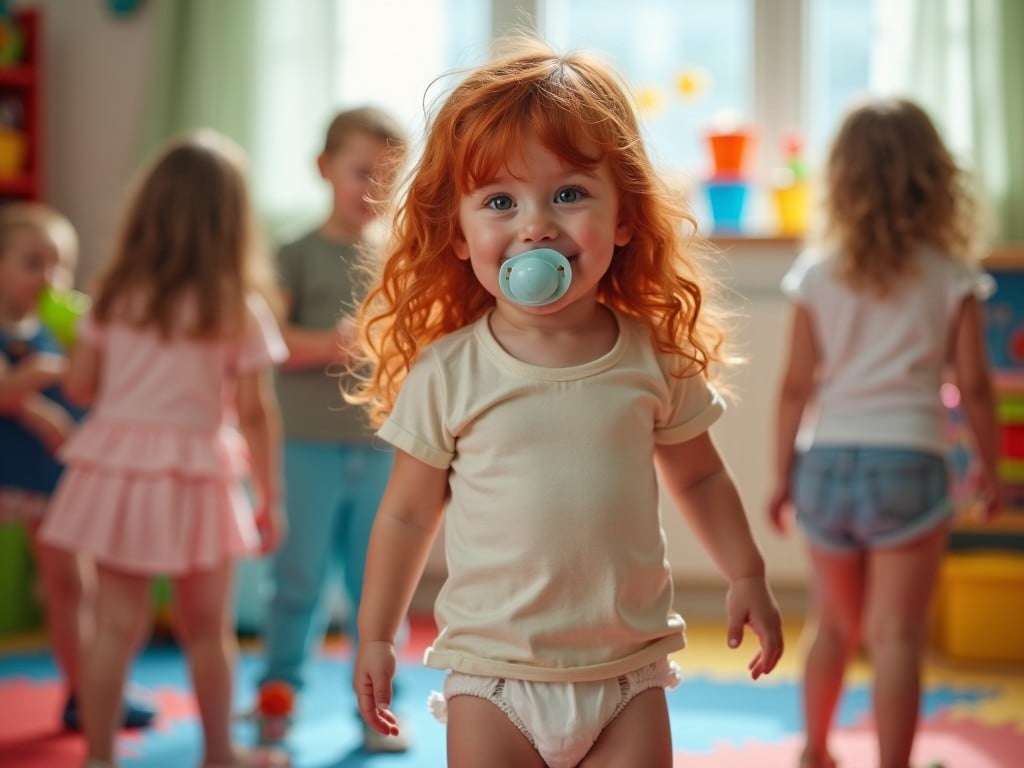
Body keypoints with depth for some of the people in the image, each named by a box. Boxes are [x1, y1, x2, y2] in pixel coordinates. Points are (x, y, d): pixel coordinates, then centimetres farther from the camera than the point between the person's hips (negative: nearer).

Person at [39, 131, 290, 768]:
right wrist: (271, 497, 1)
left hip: (116, 466, 3)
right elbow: (256, 412, -7)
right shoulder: (239, 307, -7)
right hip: (196, 472, -3)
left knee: (117, 625, 7)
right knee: (208, 628, 14)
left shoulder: (116, 294, 3)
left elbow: (80, 384, 5)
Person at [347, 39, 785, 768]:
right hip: (492, 678, -1)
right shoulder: (446, 373, -7)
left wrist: (747, 577, 12)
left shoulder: (654, 359, -2)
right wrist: (375, 637, 6)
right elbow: (408, 514, 3)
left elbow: (699, 475, 13)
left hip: (628, 672, 2)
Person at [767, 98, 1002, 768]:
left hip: (827, 461, 3)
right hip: (907, 461, -3)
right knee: (897, 636, 0)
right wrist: (989, 464, 13)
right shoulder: (951, 277, -1)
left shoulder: (818, 274, 2)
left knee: (835, 623, 21)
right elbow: (972, 383, 0)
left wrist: (784, 475, 11)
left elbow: (797, 385, 3)